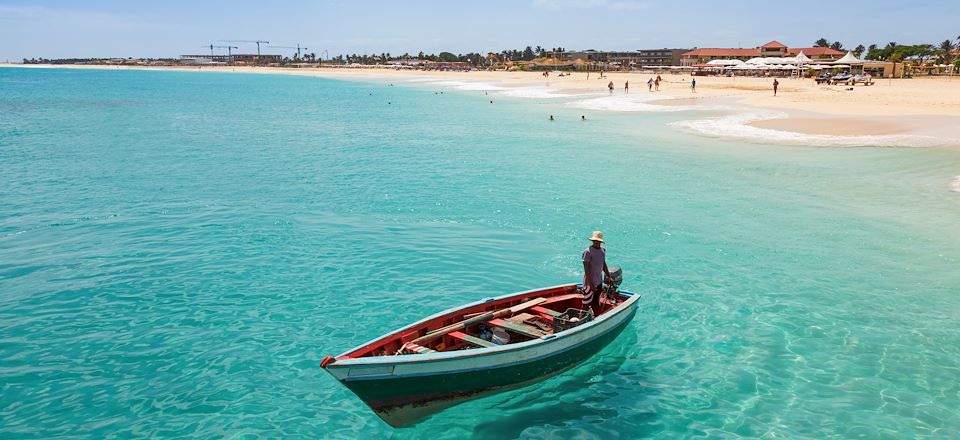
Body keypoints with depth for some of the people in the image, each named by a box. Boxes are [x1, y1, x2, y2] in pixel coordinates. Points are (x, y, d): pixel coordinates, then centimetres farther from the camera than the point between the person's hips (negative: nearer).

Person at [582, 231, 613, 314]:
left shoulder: (602, 251, 6)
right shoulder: (588, 252, -17)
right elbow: (586, 269, -20)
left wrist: (609, 276, 23)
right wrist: (591, 284, -23)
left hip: (599, 282, 7)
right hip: (589, 283, -7)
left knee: (596, 302, 18)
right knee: (586, 304, -2)